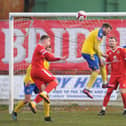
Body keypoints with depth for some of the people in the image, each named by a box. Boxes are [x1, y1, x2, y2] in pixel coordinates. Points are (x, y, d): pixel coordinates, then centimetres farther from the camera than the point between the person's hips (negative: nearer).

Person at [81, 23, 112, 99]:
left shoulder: (97, 32, 21)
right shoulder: (99, 33, -10)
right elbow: (96, 47, -16)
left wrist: (101, 54, 19)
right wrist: (100, 58, -10)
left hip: (85, 51, 10)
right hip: (89, 53, -10)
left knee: (102, 64, 21)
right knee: (96, 70, -11)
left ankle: (105, 83, 29)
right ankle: (87, 89, -18)